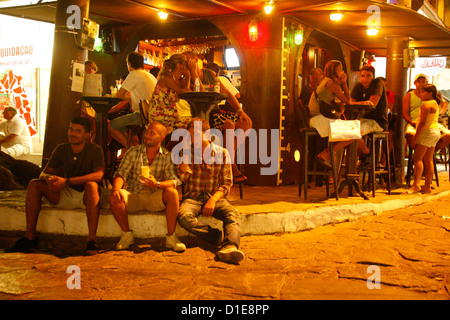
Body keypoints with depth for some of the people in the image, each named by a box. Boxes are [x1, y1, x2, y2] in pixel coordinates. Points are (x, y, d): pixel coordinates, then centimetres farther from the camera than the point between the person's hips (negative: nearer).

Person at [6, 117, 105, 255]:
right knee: (34, 184, -14)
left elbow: (99, 174, -29)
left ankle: (92, 239, -42)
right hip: (66, 196, 5)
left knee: (91, 185, -38)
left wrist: (67, 181, -36)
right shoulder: (61, 149, 3)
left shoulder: (95, 150, -12)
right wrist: (48, 178, -24)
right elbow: (44, 173, 4)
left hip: (86, 197, -5)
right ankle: (30, 237, -15)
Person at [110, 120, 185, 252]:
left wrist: (157, 184, -32)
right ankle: (127, 234, -9)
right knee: (115, 197, -29)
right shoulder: (133, 152, 4)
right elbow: (121, 173, -4)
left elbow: (174, 180, -10)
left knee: (172, 192, -30)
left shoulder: (167, 157, 2)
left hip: (155, 198, -1)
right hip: (134, 196, 1)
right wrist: (116, 189, -26)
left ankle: (171, 237, -20)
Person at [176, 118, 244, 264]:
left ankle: (230, 247, -56)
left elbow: (226, 183, 4)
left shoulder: (222, 153, 8)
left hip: (215, 197, 0)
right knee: (183, 216, -35)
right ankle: (215, 235, -24)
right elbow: (183, 177, -5)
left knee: (233, 213, -34)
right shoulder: (188, 152, 11)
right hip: (192, 197, 1)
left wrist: (213, 200, -14)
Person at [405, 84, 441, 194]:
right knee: (428, 160, 10)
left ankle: (416, 185, -23)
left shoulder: (426, 104, -13)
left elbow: (422, 123, -18)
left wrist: (415, 138, -17)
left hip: (427, 132, -10)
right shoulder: (435, 104, 17)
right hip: (435, 131, 10)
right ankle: (427, 186, 11)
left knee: (417, 158, -14)